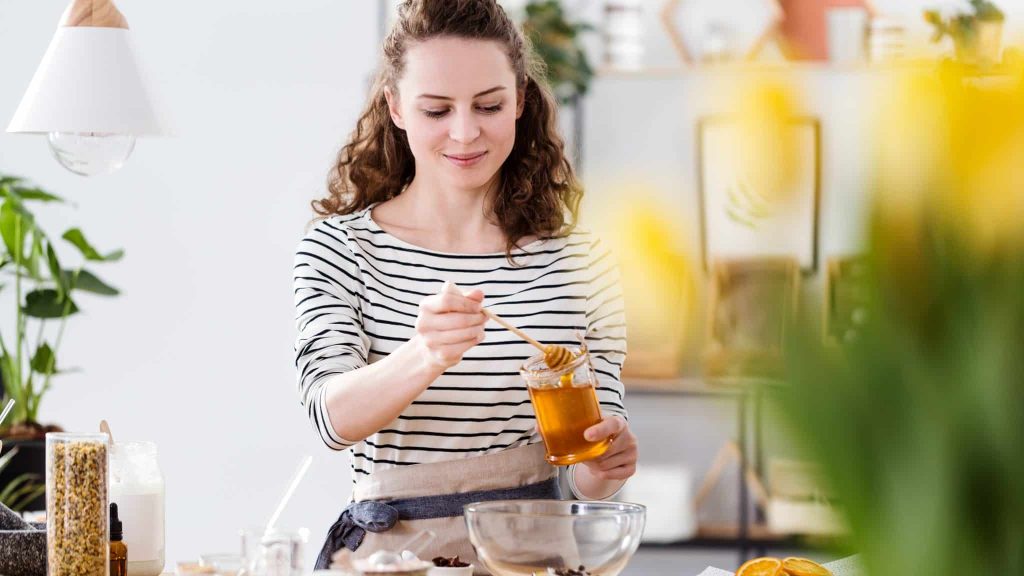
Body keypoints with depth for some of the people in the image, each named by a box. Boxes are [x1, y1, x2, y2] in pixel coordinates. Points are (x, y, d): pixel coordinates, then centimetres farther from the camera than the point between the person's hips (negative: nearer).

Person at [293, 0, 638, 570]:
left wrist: (605, 467, -13)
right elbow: (334, 417, -13)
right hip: (390, 548, -4)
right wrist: (426, 357, -31)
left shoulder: (581, 261, 6)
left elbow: (590, 481, 10)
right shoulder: (338, 250, 2)